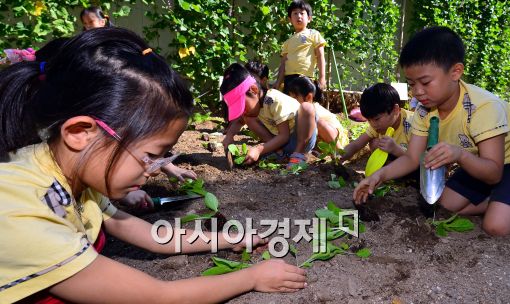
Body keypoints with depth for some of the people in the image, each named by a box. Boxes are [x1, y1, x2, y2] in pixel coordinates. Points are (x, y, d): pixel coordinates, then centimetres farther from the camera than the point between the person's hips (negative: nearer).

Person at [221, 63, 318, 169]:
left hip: (302, 140, -7)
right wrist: (229, 135, -9)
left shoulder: (276, 100, -25)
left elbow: (284, 135, -25)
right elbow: (238, 121, 12)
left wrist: (258, 150, -33)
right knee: (248, 118, -3)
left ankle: (299, 155, -25)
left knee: (307, 107, -35)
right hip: (281, 142, 7)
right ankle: (277, 150, -8)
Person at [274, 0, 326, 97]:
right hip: (289, 79, 5)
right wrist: (278, 82, 6)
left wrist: (322, 78, -9)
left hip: (305, 78, -4)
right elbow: (283, 63, 15)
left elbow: (320, 57, 1)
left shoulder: (313, 34, 8)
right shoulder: (288, 41, 19)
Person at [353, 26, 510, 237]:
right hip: (475, 164, 6)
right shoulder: (424, 110, -16)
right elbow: (412, 158, -12)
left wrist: (460, 155, -54)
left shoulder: (484, 107, -34)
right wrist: (380, 175, -31)